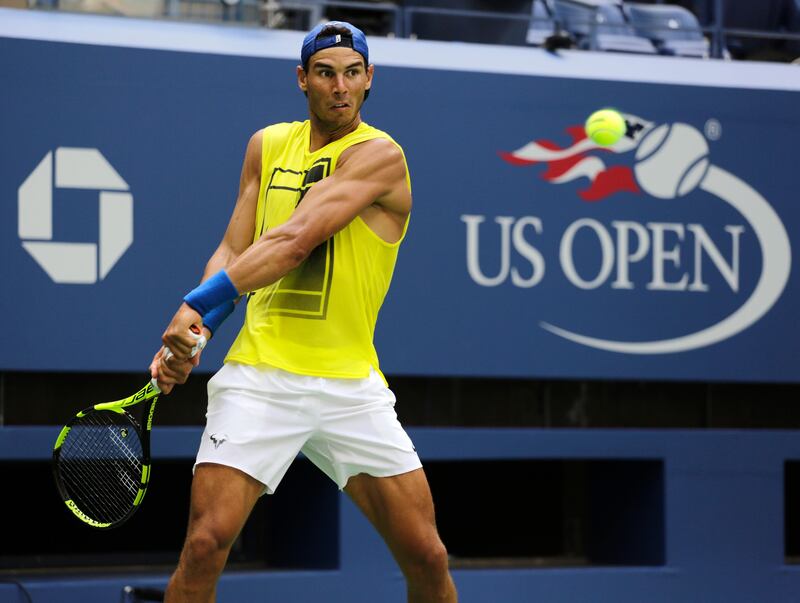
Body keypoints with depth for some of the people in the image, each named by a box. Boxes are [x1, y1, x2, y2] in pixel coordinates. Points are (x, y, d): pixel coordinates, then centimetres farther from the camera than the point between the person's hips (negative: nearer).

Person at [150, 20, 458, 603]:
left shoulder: (379, 155, -6)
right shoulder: (268, 145, 11)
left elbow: (292, 244, -17)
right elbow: (233, 252, 8)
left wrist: (198, 303, -21)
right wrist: (191, 334, -11)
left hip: (351, 387, -2)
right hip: (259, 375, 2)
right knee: (205, 543, -14)